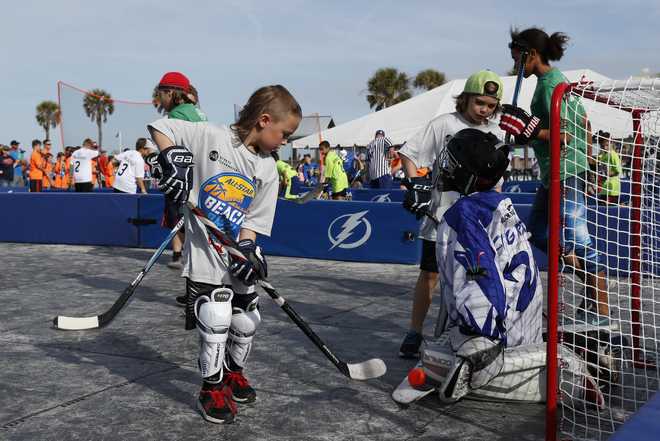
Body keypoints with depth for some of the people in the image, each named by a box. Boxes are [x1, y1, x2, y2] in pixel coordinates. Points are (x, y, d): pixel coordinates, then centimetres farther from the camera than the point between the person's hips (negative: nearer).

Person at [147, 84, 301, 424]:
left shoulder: (267, 169, 2)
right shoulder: (210, 136, -12)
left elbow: (253, 218, 1)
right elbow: (160, 127, -10)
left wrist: (246, 250, -14)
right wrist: (173, 156, -25)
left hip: (239, 251, 6)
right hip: (204, 248, -6)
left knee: (246, 318, 13)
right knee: (216, 317, -8)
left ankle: (233, 371, 38)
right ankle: (213, 387, 12)